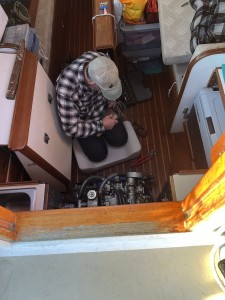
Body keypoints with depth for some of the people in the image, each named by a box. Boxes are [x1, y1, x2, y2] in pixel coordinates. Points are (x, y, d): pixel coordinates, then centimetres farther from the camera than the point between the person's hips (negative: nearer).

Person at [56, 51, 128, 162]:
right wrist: (101, 126, -24)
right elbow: (71, 129, -31)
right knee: (98, 154, -3)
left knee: (120, 139, 3)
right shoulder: (67, 90, -43)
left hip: (101, 106, 4)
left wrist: (111, 100, -13)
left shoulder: (102, 60, -29)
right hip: (81, 117, -3)